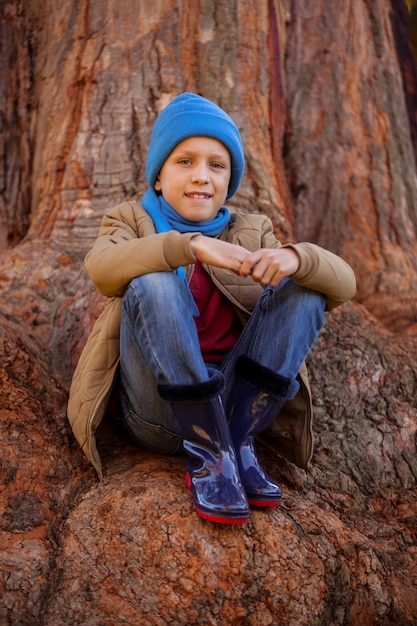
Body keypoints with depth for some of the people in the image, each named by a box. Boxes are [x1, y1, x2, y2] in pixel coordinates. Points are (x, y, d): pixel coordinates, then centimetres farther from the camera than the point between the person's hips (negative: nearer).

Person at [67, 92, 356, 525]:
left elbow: (343, 284, -2)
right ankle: (212, 455, -22)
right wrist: (192, 244, -32)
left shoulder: (251, 233, 13)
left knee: (304, 287, -12)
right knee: (153, 284, -26)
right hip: (157, 411, -2)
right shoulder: (131, 221, 9)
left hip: (238, 399, 3)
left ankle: (238, 444, -17)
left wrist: (295, 257, -24)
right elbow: (100, 266, -18)